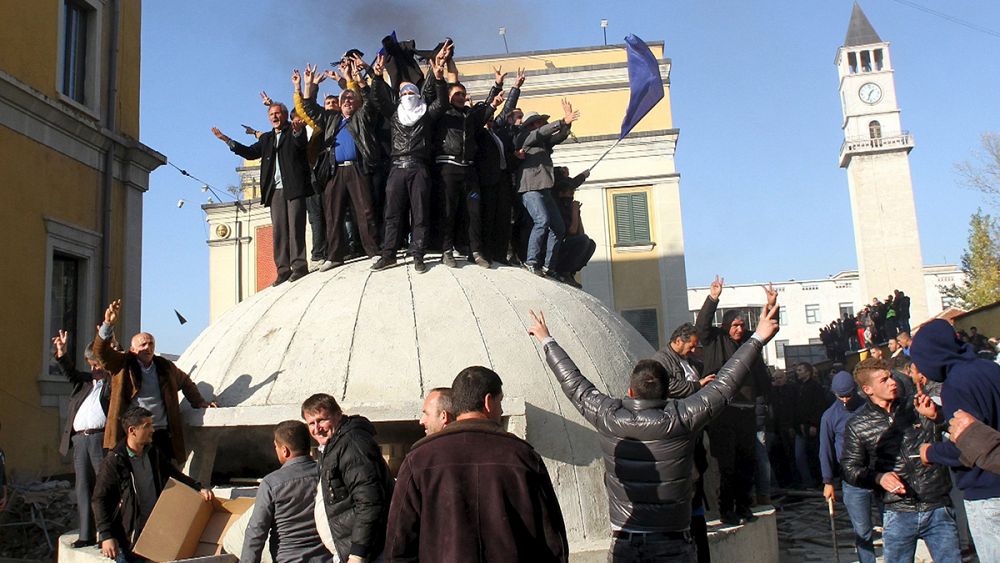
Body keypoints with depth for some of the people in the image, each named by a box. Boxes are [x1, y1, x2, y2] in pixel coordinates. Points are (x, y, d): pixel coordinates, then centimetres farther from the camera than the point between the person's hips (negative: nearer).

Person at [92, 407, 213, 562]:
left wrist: (199, 489, 1)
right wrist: (106, 536, -13)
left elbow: (176, 476, 18)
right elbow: (99, 500, -8)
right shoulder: (113, 462, -8)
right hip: (125, 537, -5)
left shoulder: (155, 455, 9)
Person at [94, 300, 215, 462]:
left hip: (161, 436, 3)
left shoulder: (165, 367, 15)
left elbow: (185, 382, 32)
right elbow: (101, 351, -10)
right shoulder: (122, 365, 5)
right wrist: (109, 325, -24)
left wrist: (199, 402, 25)